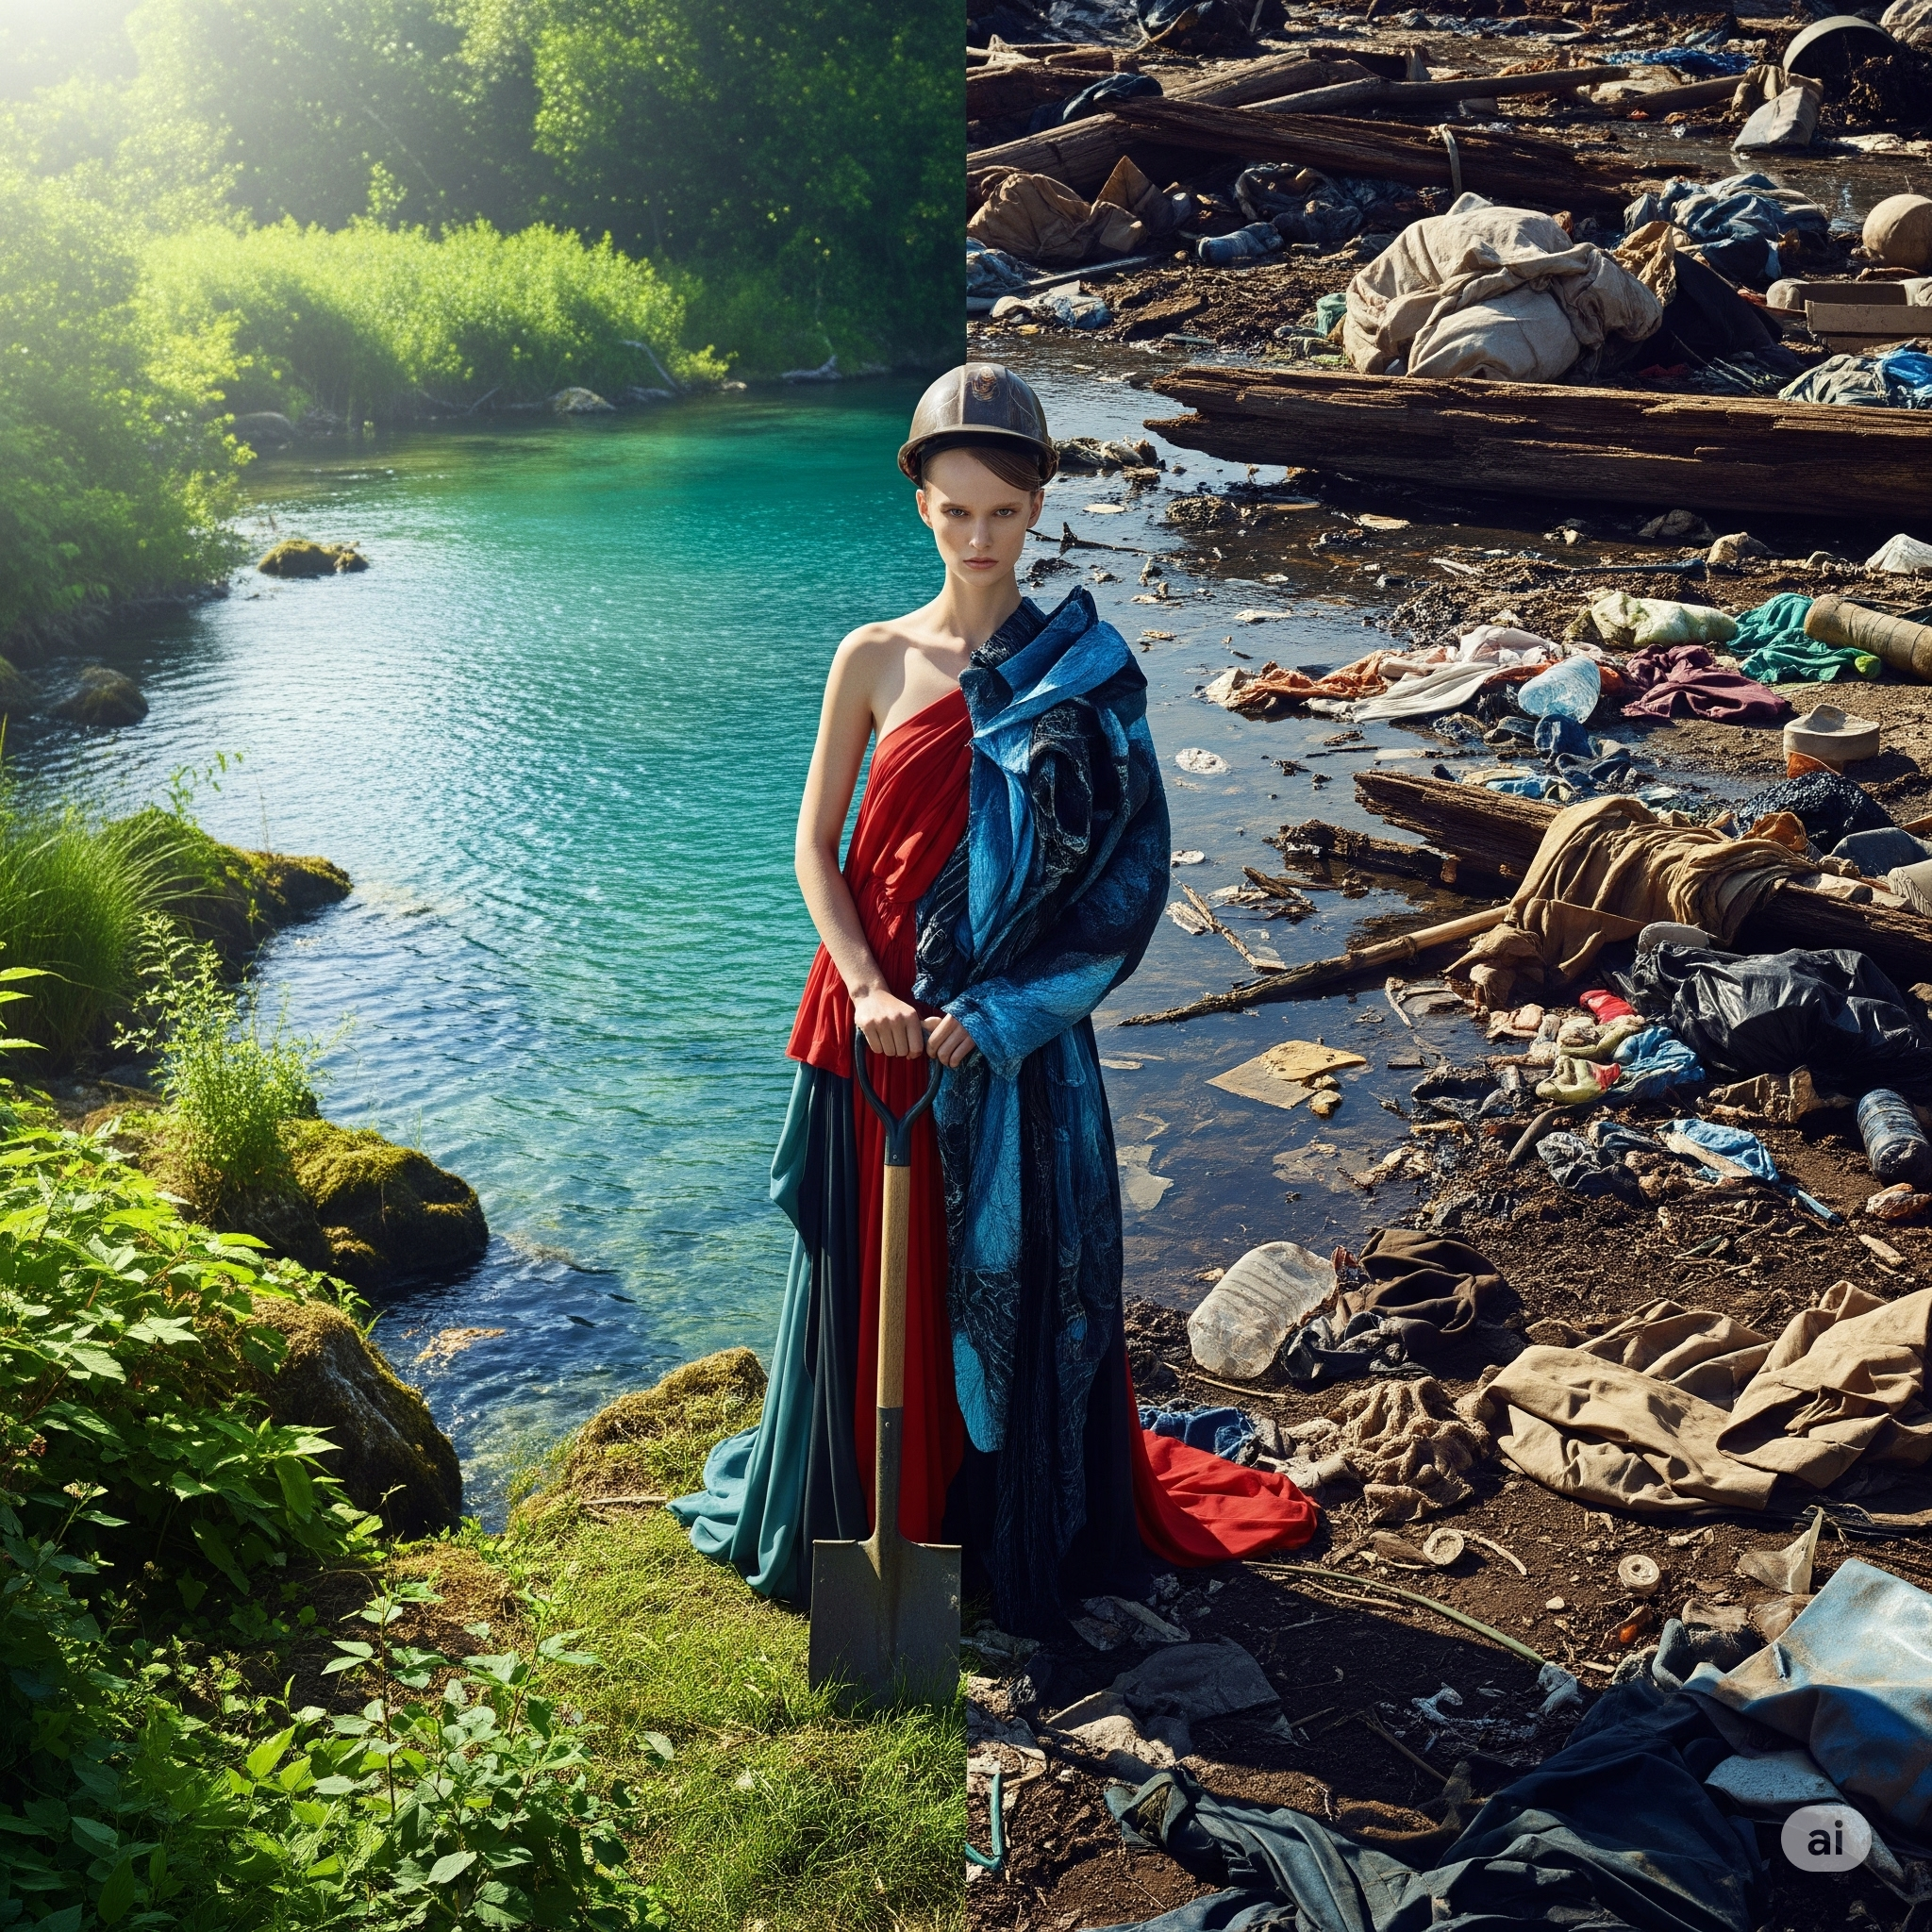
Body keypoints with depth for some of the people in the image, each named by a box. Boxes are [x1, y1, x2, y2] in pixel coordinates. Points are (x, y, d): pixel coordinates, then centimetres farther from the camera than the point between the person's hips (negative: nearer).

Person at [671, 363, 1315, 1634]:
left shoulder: (1087, 671, -1)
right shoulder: (876, 659, 2)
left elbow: (1123, 872, -4)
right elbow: (817, 844, 3)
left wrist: (996, 1010, -14)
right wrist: (865, 987, -13)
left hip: (1016, 1036, -1)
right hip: (883, 1023, 1)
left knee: (1023, 1274, 7)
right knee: (878, 1275, 10)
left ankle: (1027, 1533, 27)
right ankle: (867, 1521, 30)